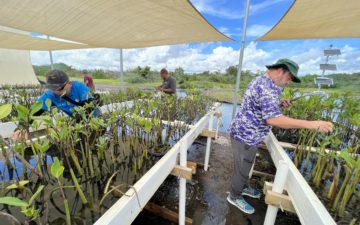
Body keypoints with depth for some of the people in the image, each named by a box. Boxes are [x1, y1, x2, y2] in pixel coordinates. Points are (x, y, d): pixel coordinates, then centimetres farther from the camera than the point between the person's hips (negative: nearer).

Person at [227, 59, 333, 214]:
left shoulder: (261, 82, 10)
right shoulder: (266, 87, -24)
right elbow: (272, 119, -33)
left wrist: (279, 104, 5)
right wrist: (310, 124, -27)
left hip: (247, 134, 10)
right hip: (245, 136, -10)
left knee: (245, 166, 27)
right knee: (242, 169, 10)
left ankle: (244, 187, 50)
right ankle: (235, 197, 33)